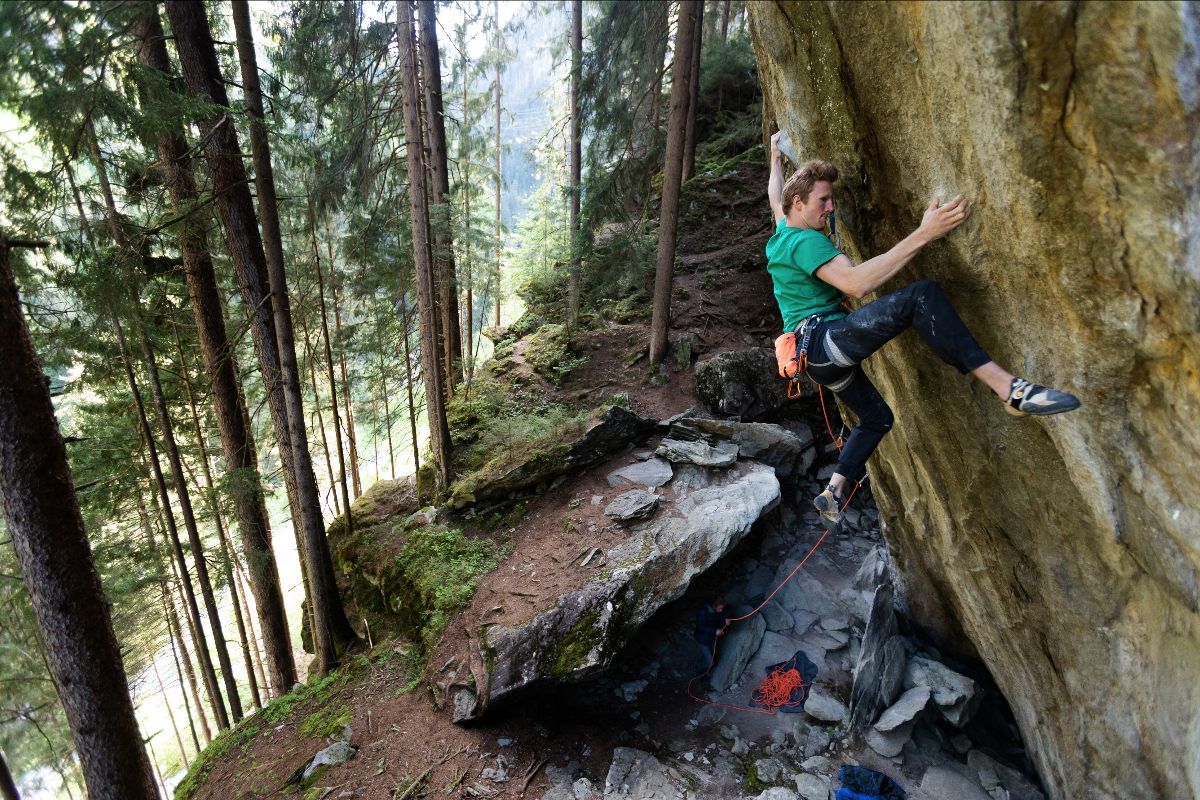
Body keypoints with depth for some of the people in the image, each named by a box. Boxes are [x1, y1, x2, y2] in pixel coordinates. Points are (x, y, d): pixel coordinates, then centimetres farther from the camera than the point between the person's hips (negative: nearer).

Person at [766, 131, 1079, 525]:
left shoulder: (782, 234, 17)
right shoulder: (805, 240, -12)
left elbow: (775, 198, 41)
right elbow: (855, 284, -27)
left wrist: (776, 160, 57)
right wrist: (923, 234, -28)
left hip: (822, 356, 11)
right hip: (823, 339, -11)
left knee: (877, 419, 23)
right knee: (921, 296, -29)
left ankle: (831, 493, 24)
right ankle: (1009, 387, -37)